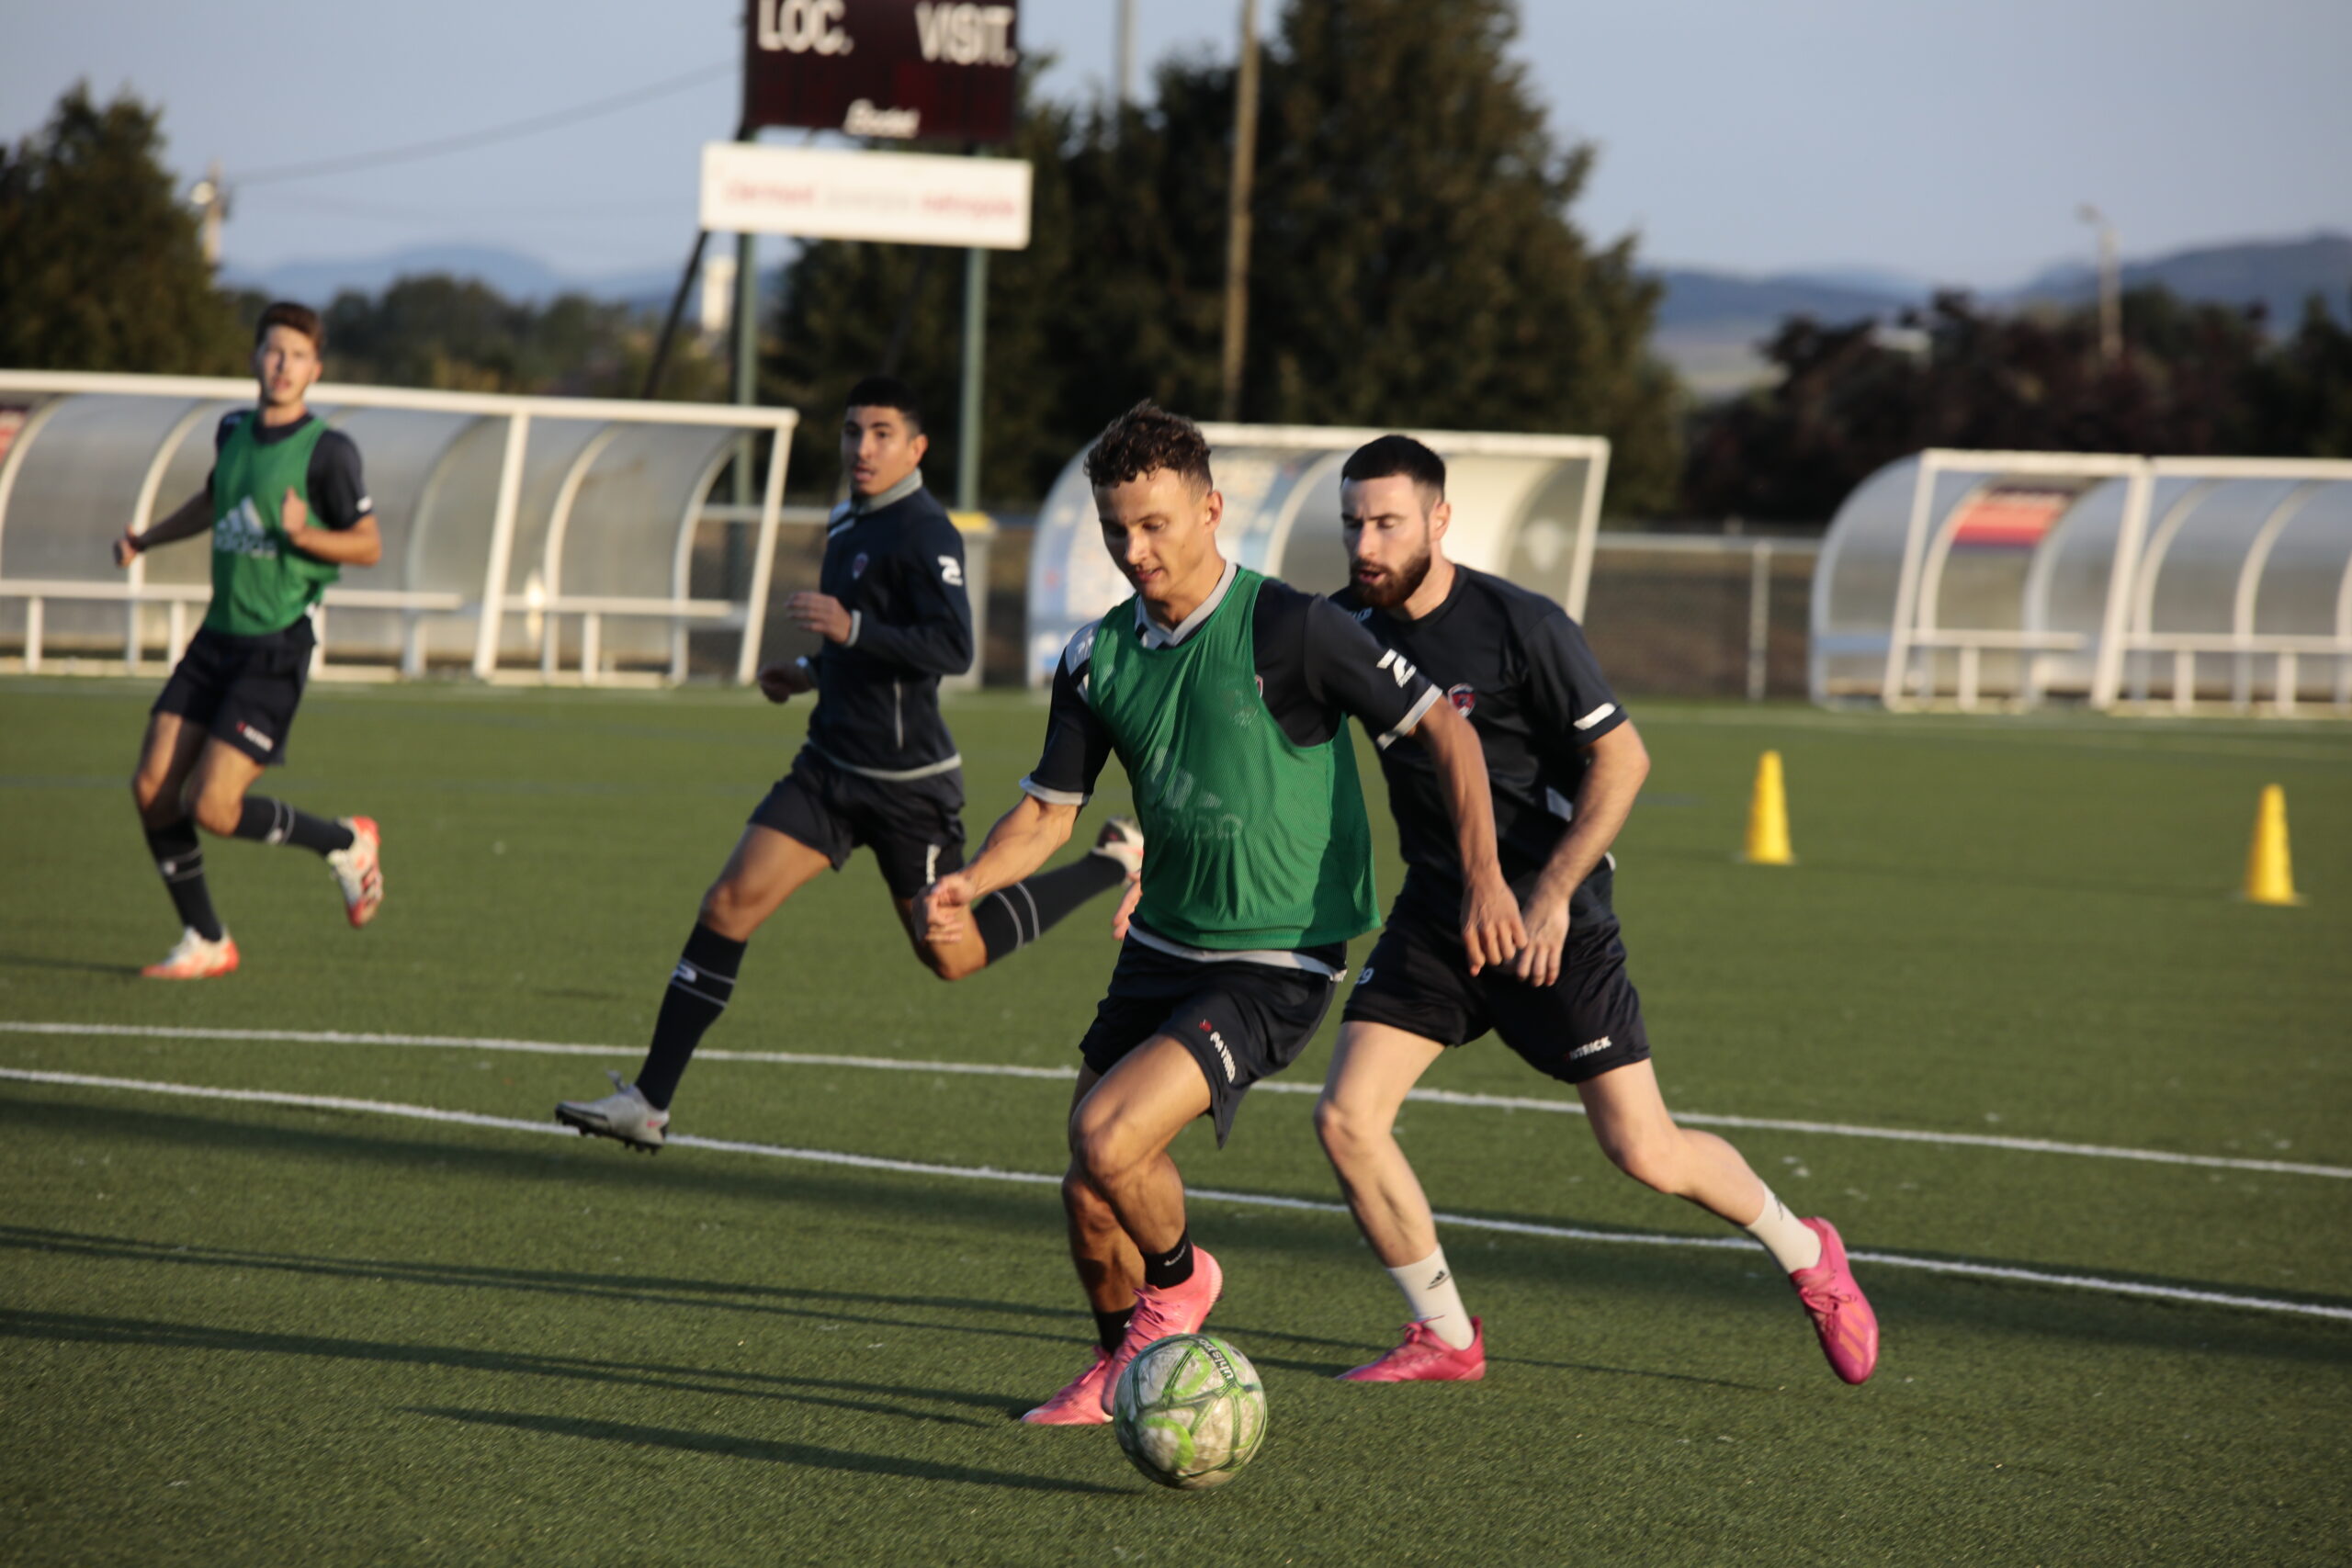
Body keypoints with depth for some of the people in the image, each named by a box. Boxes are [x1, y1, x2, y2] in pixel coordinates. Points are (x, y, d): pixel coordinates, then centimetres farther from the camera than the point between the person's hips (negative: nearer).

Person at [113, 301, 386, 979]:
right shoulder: (234, 430, 9)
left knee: (211, 806, -14)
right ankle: (205, 943, 12)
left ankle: (346, 844, 11)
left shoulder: (327, 451, -10)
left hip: (276, 649, -6)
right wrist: (146, 539, 22)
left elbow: (368, 545, -7)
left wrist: (304, 535, -23)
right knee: (152, 789, -2)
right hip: (217, 636, 6)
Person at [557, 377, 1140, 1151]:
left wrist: (851, 628, -35)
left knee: (955, 956, 6)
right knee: (730, 904, -8)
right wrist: (811, 673, 15)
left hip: (907, 784, -7)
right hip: (830, 766, 7)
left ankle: (1115, 862, 26)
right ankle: (648, 1102, -9)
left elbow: (952, 649, -26)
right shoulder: (847, 525, 13)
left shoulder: (925, 532, -15)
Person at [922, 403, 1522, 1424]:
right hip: (1159, 950, 6)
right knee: (1089, 1193, 7)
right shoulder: (1099, 657, 3)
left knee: (1106, 1136, -22)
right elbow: (1051, 805, 12)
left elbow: (1442, 727, -10)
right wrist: (971, 883, -7)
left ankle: (1178, 1282, 10)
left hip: (1274, 967, -6)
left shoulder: (1287, 629, -15)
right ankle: (1117, 1369, 36)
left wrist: (1484, 879, -18)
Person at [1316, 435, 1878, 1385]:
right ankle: (1447, 1339, 6)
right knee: (1345, 1117, -9)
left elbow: (1621, 758, -14)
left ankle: (1808, 1260, 24)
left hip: (1552, 922, -5)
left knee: (1642, 1150, -3)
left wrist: (1552, 893, -19)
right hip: (1435, 913, 5)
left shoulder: (1521, 627, -18)